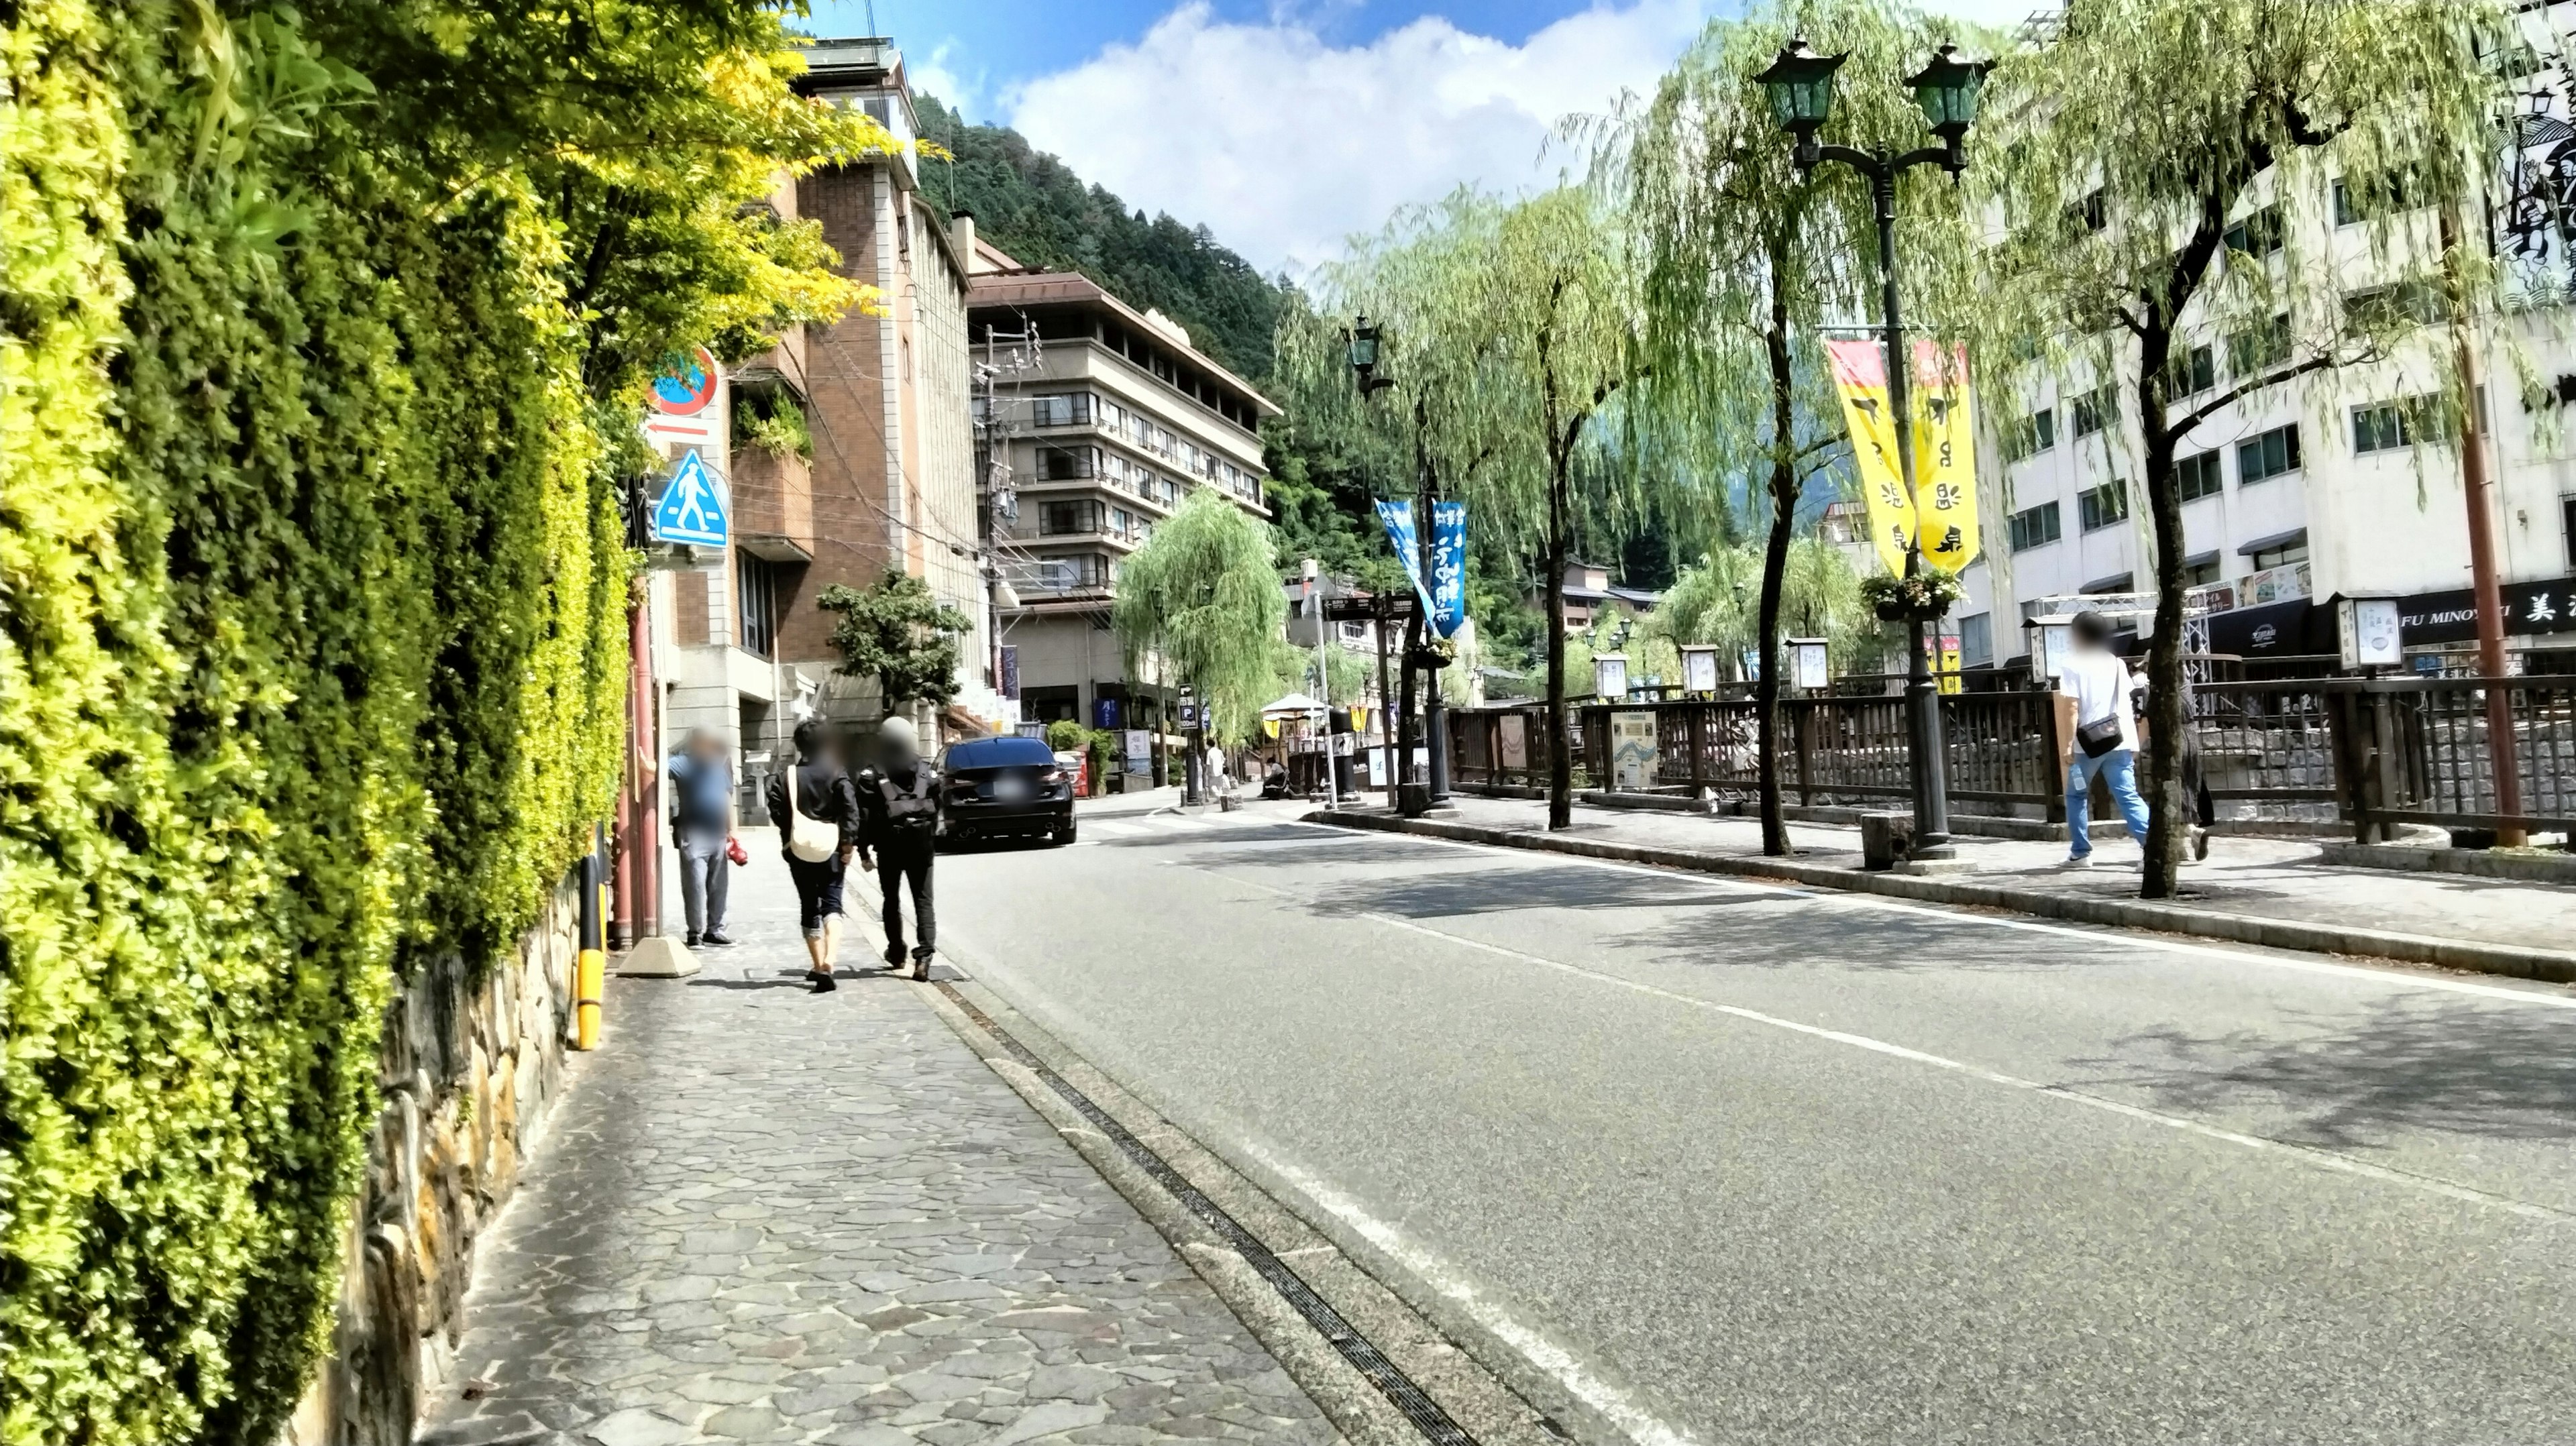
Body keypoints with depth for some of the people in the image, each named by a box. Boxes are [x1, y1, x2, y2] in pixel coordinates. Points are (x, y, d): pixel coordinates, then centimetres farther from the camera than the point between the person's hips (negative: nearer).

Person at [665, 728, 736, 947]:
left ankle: (714, 930, 21)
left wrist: (732, 830, 17)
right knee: (695, 885, -7)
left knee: (717, 885, 11)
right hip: (693, 834, -6)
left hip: (718, 833, 6)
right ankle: (695, 933, 0)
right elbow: (664, 770, -29)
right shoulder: (684, 763, -8)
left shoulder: (719, 764, 10)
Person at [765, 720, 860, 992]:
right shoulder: (837, 775, -5)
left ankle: (818, 966, 20)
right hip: (831, 849, -1)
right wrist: (847, 843, -7)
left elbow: (777, 812, -6)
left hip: (799, 851, 1)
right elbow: (851, 810, -12)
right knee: (832, 905, 0)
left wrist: (788, 839, 8)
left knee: (809, 908, 14)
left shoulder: (786, 777, -2)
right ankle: (829, 960, -23)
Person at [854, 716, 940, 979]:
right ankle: (924, 955, -14)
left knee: (892, 900, 17)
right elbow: (936, 813, 4)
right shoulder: (928, 774, 2)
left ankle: (896, 953, 26)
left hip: (889, 847, -1)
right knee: (923, 901, 1)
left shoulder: (872, 777, -6)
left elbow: (864, 818, -7)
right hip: (921, 845, 1)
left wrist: (864, 851, -1)